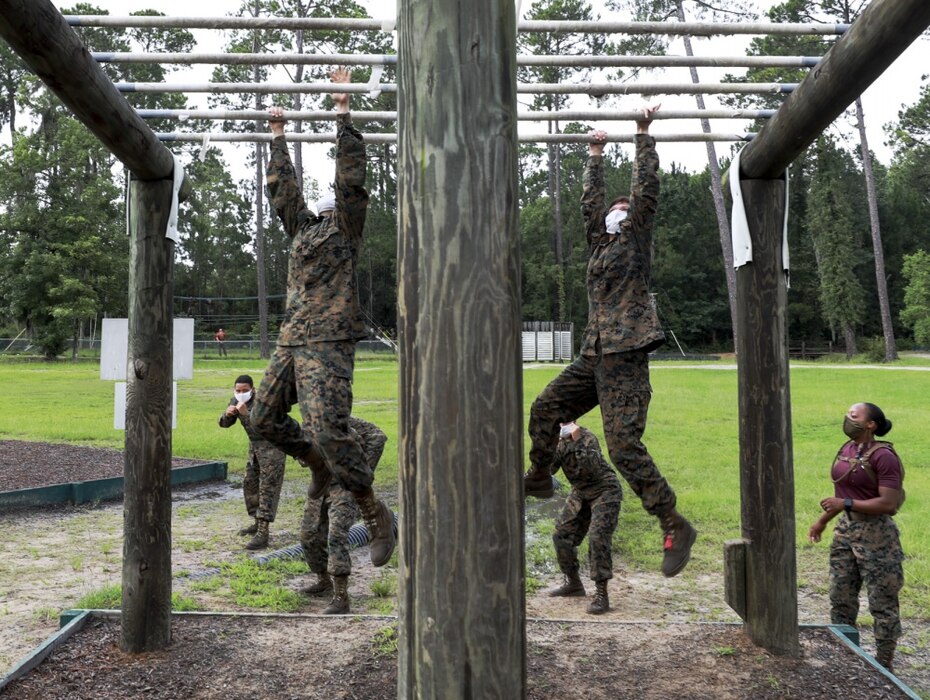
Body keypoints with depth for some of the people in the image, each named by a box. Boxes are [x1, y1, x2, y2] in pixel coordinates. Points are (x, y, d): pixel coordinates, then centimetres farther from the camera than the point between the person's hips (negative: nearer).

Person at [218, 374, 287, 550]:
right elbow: (224, 424, 3)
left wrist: (245, 414, -40)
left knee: (268, 487, -12)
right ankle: (258, 523, 32)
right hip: (255, 445, 9)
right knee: (250, 484, 15)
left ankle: (263, 534, -17)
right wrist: (228, 413, -18)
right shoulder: (237, 400, 0)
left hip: (272, 445, -8)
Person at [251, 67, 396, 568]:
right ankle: (320, 466, 34)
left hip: (328, 343, -8)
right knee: (265, 417, 14)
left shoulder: (346, 227, 3)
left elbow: (351, 176, -5)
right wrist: (279, 135, 32)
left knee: (328, 429, -18)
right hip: (291, 340, 8)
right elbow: (281, 186, 29)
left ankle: (377, 515, -7)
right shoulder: (303, 226, 21)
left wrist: (343, 112, -3)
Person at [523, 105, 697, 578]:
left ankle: (676, 526, -8)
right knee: (546, 409, 13)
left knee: (624, 447, -14)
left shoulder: (636, 238, 5)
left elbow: (647, 187, -2)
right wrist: (596, 154, 34)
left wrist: (644, 134, 2)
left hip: (626, 359, -8)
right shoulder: (600, 243, 22)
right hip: (594, 356, 8)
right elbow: (591, 199, 29)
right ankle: (539, 478, 33)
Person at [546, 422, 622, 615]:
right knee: (562, 535, 6)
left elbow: (592, 468, -35)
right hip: (580, 492, 8)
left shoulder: (587, 437, -22)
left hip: (604, 492, -8)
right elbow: (549, 468, -6)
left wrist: (578, 443, -41)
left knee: (597, 538, -21)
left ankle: (601, 595, -18)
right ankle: (573, 583, 24)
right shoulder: (559, 440, 0)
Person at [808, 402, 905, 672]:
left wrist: (846, 504, -24)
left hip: (875, 534, -8)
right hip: (845, 529, 9)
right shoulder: (846, 449, 6)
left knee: (882, 603, 5)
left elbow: (889, 503, -23)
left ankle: (884, 665, 17)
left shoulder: (883, 456, -18)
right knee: (840, 597, 16)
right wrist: (822, 520, 20)